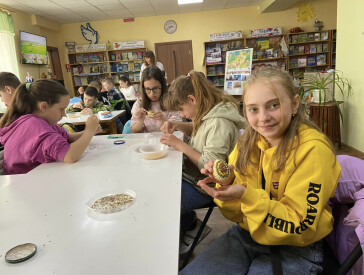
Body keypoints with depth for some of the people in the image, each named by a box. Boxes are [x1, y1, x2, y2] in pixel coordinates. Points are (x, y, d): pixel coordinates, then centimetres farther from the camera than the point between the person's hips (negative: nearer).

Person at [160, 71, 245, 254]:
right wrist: (177, 125, 2)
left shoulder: (219, 123, -26)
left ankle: (192, 227, 14)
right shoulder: (209, 114, 3)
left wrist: (179, 145, -23)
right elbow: (197, 130, 22)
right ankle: (191, 226, 21)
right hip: (193, 176, 10)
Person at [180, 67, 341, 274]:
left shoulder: (313, 149, -20)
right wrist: (227, 183, -20)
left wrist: (246, 195, -30)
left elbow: (300, 227, -19)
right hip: (246, 234, 5)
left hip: (294, 250, -4)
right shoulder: (248, 143, -3)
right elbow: (238, 214, 2)